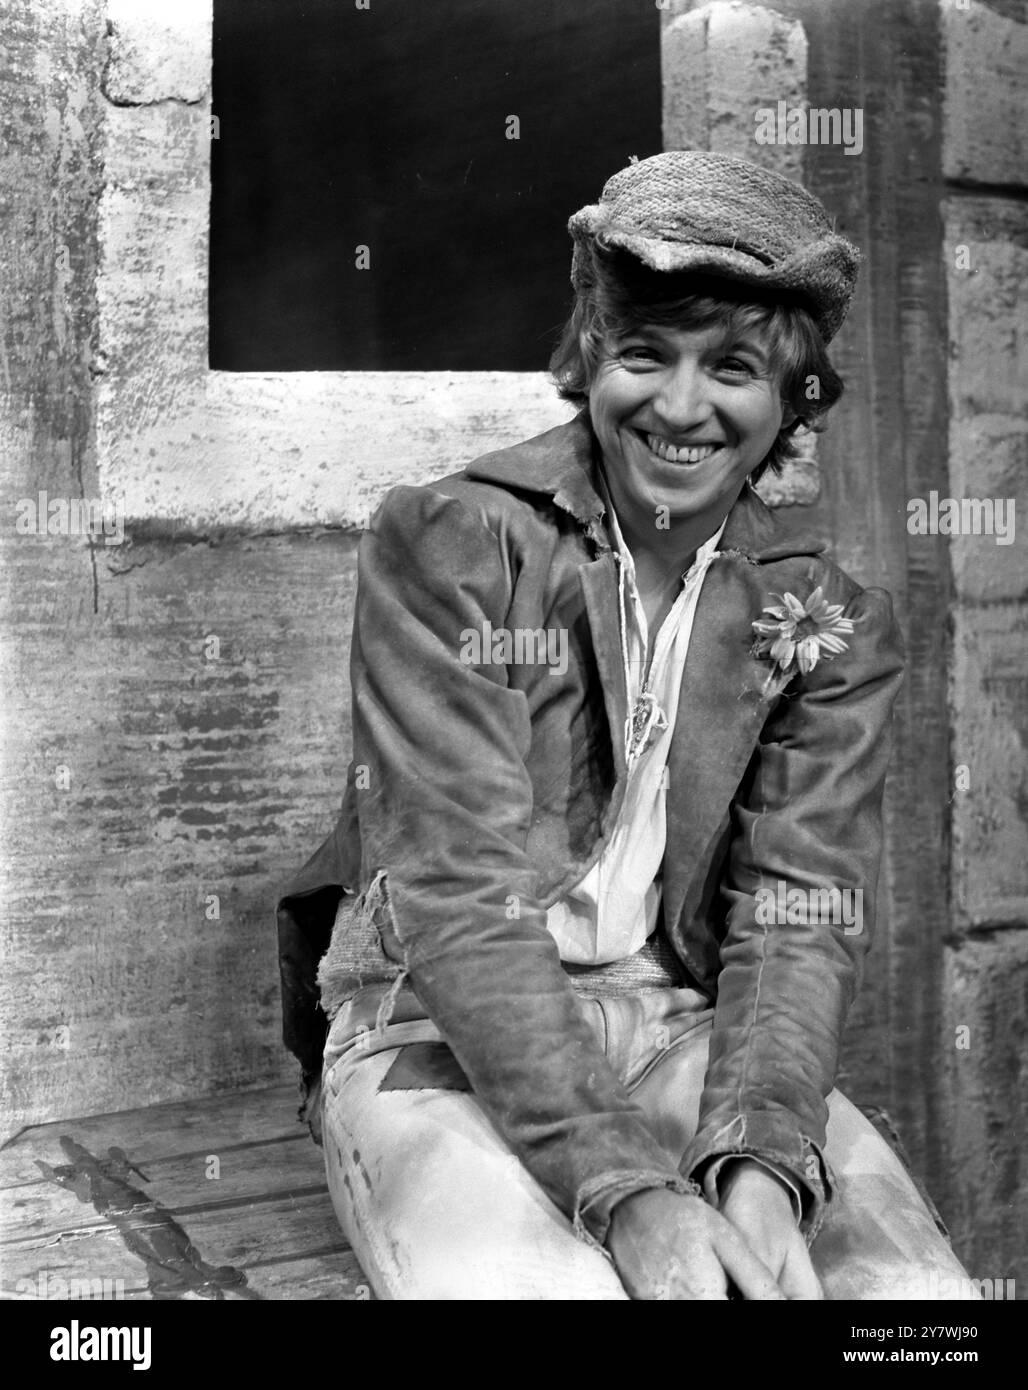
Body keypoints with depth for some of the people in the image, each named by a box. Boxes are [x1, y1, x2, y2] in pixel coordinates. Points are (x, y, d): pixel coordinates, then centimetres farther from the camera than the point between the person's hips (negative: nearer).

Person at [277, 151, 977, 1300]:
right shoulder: (442, 547, -7)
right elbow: (458, 888, -16)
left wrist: (760, 1161, -23)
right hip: (439, 1035, -3)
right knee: (529, 1278, -32)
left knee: (904, 1275, -21)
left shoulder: (831, 629, 5)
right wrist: (626, 1190, -25)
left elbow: (798, 915, -4)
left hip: (693, 1033, 4)